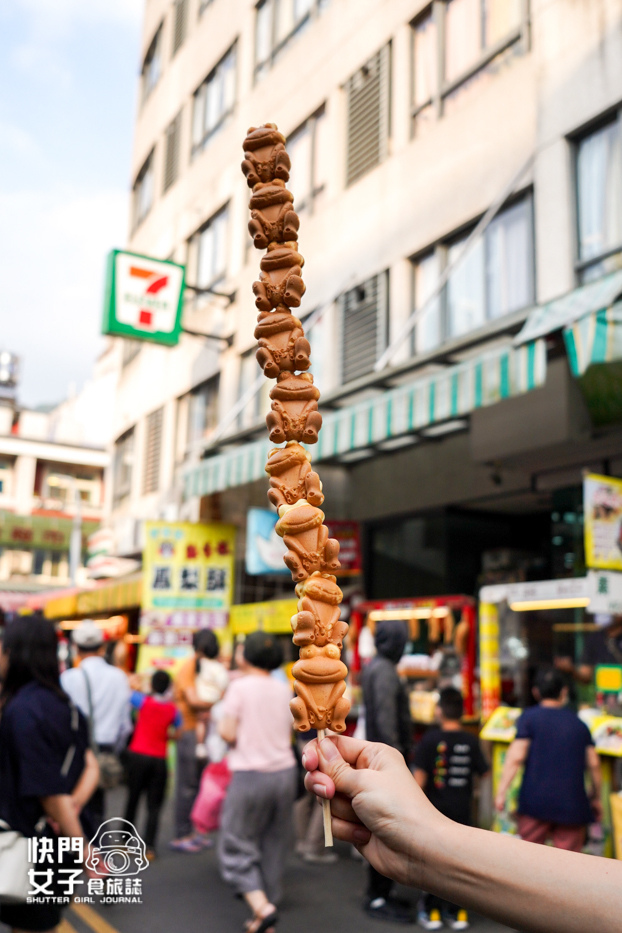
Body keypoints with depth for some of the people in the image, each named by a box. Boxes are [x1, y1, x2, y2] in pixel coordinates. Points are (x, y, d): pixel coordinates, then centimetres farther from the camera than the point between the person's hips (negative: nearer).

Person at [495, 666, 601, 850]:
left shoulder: (529, 717, 1)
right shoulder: (579, 723, 12)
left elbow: (516, 757, -8)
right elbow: (594, 764, 10)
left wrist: (501, 792, -6)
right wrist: (596, 798, 22)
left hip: (535, 800, -2)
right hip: (572, 804, 2)